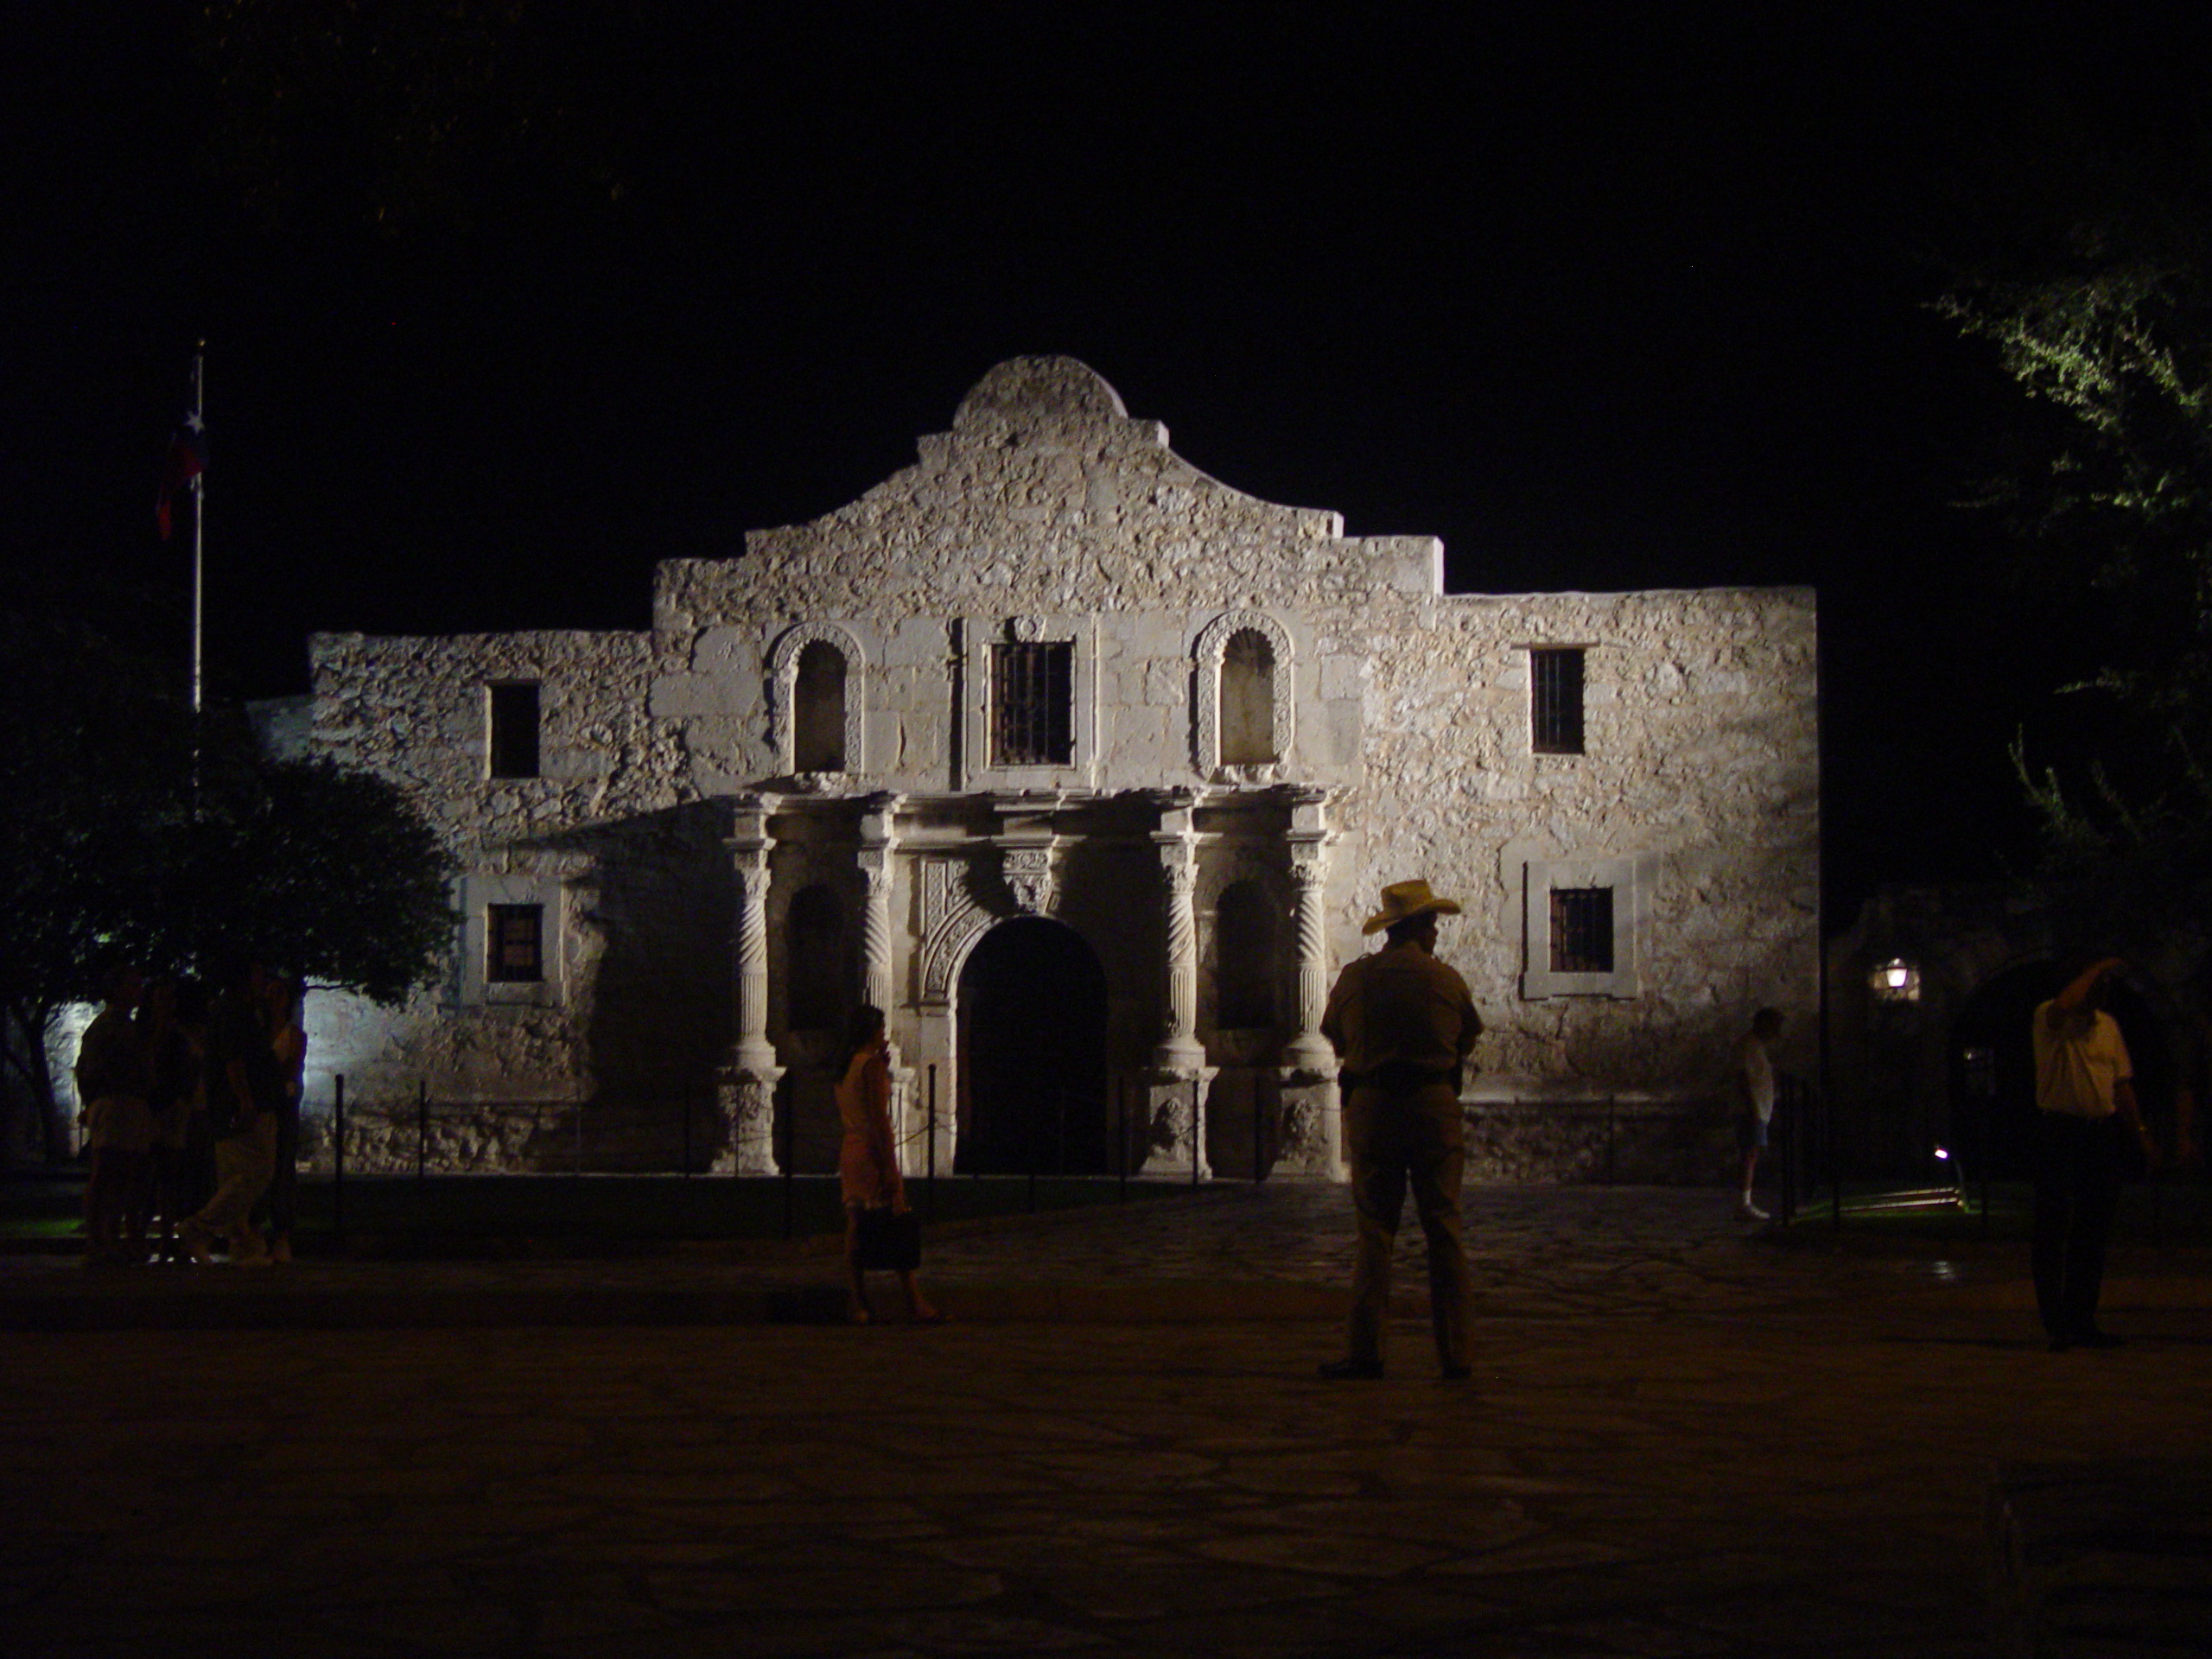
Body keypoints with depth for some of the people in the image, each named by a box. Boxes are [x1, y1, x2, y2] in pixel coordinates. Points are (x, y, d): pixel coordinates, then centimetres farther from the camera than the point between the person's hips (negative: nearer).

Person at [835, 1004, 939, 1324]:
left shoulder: (847, 1066, 13)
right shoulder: (872, 1064, -12)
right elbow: (880, 1119, -17)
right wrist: (891, 1171, -18)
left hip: (849, 1151, 9)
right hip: (871, 1152, -9)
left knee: (855, 1232, 6)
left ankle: (859, 1305, 5)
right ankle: (915, 1303, -1)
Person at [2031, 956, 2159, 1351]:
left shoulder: (2109, 1026, 15)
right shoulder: (2050, 1020, -4)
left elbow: (2122, 1084, 18)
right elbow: (2064, 1005, -30)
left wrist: (2141, 1133, 12)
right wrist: (2097, 970, -17)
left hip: (2102, 1132, 6)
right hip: (2059, 1132, -6)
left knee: (2093, 1232, 7)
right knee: (2053, 1230, -5)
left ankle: (2082, 1322, 13)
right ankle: (2056, 1323, -3)